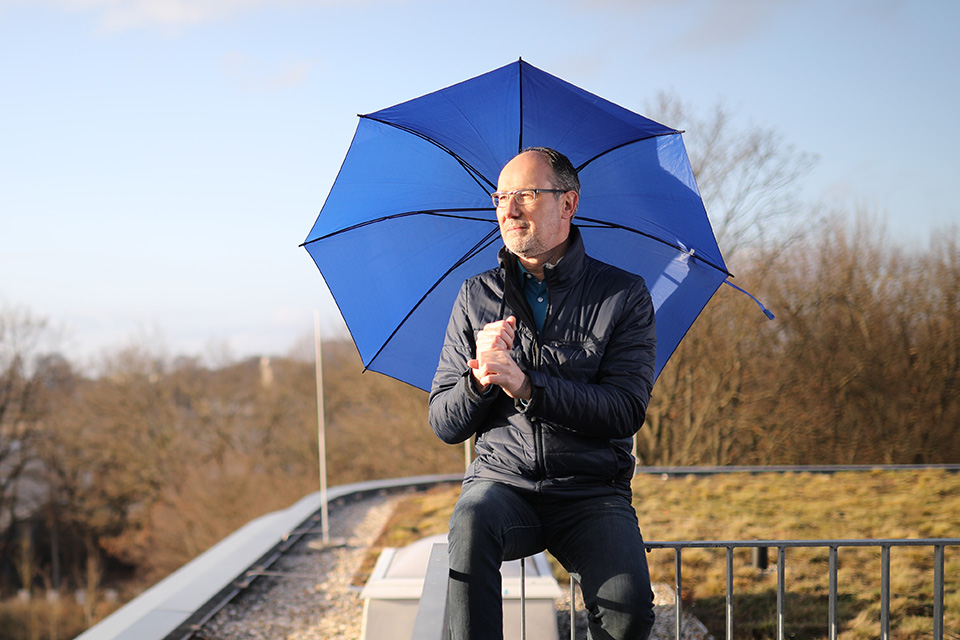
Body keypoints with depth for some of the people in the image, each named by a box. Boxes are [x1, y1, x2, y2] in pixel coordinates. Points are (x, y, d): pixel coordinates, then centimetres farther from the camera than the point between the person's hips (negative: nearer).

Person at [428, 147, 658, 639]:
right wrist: (481, 380, -15)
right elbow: (444, 425, 7)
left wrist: (525, 385, -21)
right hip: (501, 480, 2)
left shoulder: (624, 295, 1)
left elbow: (626, 412, -10)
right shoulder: (476, 296, 9)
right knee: (472, 522, -34)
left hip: (591, 492, -1)